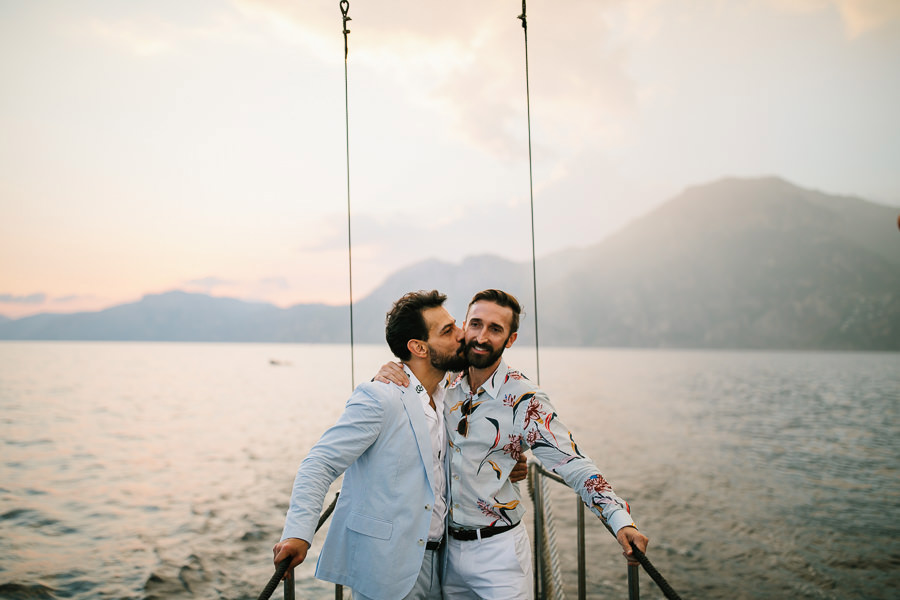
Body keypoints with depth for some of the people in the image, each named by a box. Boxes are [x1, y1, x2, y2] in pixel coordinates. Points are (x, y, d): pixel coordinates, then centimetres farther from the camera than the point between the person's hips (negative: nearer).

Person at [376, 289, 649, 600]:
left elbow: (573, 463, -15)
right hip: (446, 546, 4)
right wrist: (383, 380, -11)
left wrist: (621, 521, -27)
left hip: (498, 551, -4)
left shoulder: (523, 399, -12)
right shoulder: (443, 388, 0)